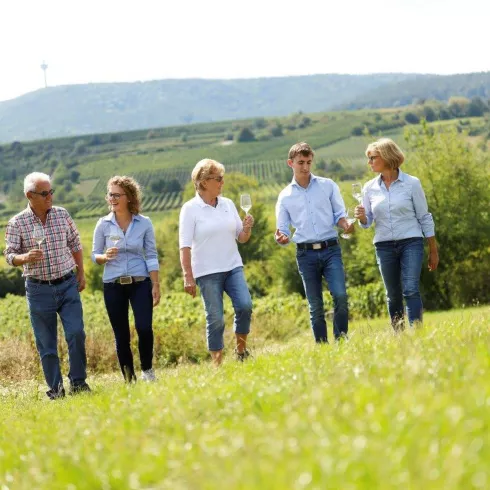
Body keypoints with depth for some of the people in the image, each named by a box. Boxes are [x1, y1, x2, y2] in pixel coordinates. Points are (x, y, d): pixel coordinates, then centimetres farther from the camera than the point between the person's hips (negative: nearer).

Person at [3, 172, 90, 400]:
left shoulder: (62, 214, 2)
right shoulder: (17, 223, -6)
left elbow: (75, 245, 13)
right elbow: (9, 255, -4)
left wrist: (81, 274, 14)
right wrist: (25, 257, -25)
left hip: (67, 285, 1)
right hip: (39, 289, -1)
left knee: (76, 333, -9)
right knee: (46, 344, 3)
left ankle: (78, 382, 6)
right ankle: (55, 389, 13)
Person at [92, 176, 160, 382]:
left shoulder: (144, 223, 0)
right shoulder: (103, 224, 1)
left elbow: (151, 256, 3)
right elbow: (94, 255, 8)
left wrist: (156, 285, -2)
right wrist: (105, 257, -15)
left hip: (140, 282, -1)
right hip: (113, 286, 1)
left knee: (144, 328, -18)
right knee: (121, 336, 4)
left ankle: (147, 369, 6)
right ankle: (129, 379, 16)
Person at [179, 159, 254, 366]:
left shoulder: (228, 204, 9)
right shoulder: (190, 209, -5)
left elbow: (241, 238, 14)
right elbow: (185, 246, -9)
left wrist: (247, 228, -8)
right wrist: (188, 276, -14)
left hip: (233, 267, 4)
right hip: (207, 272, -4)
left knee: (245, 305, -13)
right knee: (215, 318, -3)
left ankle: (241, 349, 8)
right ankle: (217, 363, 7)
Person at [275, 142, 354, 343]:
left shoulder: (328, 185, 8)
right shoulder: (285, 196, 9)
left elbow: (339, 215, 8)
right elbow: (283, 230, 10)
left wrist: (345, 225, -16)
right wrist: (281, 238, -14)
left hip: (330, 249, -1)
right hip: (306, 253, 1)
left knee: (340, 295, -18)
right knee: (315, 306, 2)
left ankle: (341, 340, -8)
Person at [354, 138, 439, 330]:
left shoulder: (411, 183, -3)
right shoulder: (369, 188, 5)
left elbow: (424, 217, 2)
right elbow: (367, 221, 11)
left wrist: (433, 250, 3)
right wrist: (362, 217, -14)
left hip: (411, 243, -3)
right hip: (384, 246, 3)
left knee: (411, 290, -16)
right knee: (393, 295, 6)